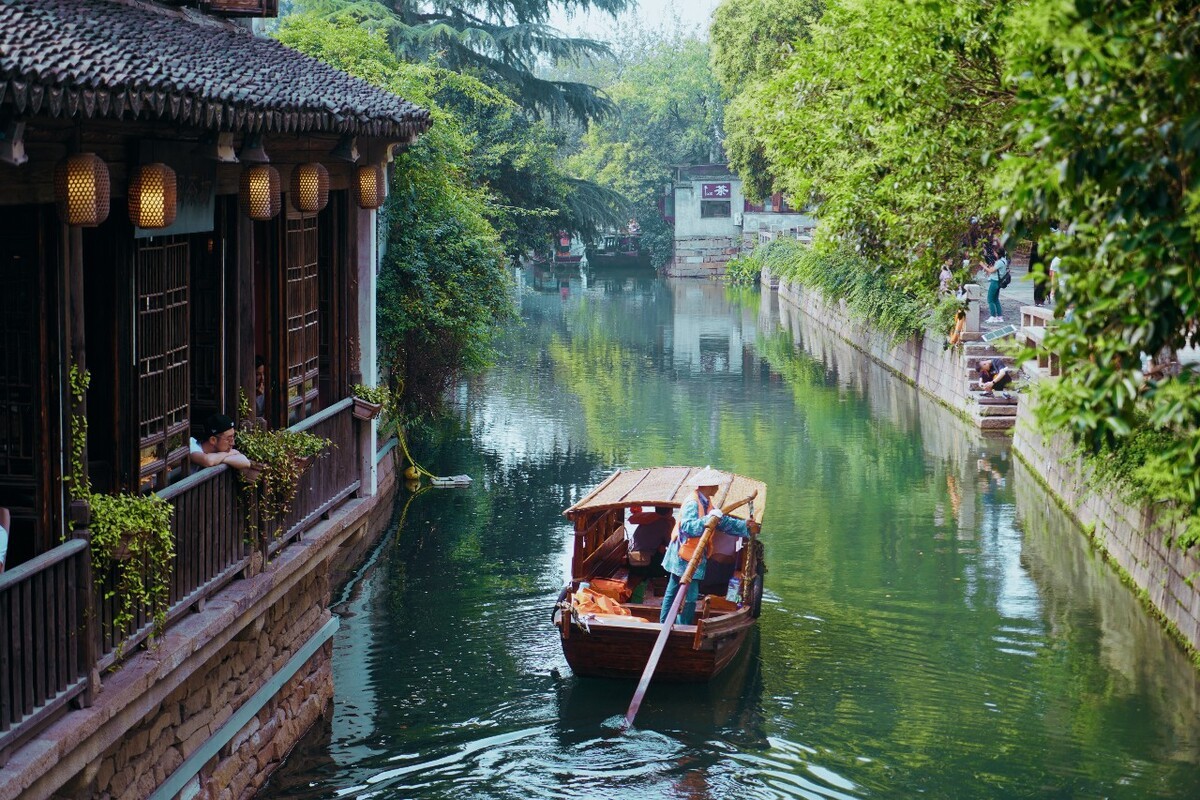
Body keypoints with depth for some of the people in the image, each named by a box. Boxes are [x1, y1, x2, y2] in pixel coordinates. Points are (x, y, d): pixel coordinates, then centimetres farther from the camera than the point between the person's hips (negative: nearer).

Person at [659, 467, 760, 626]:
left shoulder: (706, 504, 11)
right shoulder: (692, 504, -19)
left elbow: (723, 522, 19)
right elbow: (687, 526, -34)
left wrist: (746, 526, 19)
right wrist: (708, 521, -40)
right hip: (684, 558, -10)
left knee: (672, 592, 16)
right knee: (690, 596, -7)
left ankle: (664, 624, 24)